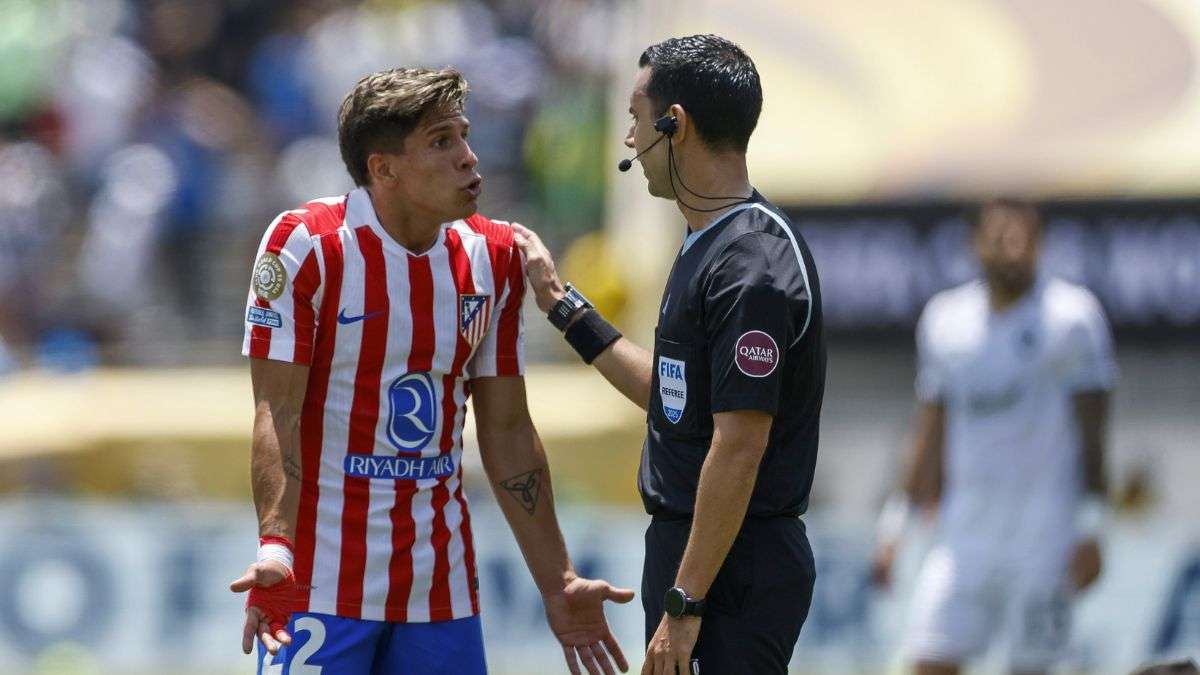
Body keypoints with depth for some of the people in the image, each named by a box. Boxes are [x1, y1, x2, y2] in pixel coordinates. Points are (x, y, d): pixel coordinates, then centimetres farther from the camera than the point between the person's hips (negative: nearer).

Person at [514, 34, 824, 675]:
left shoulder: (750, 266, -19)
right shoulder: (706, 245, 13)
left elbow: (738, 450, -22)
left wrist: (683, 606, -23)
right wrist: (560, 302, 26)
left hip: (733, 573, -10)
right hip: (681, 547, 10)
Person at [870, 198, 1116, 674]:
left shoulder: (1071, 317, -4)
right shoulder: (945, 319, 10)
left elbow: (1092, 434, -6)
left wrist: (1090, 531, -13)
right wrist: (896, 525, 14)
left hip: (1044, 531, -4)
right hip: (965, 532, 4)